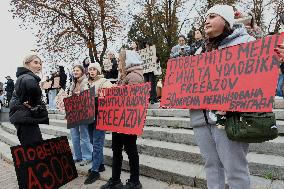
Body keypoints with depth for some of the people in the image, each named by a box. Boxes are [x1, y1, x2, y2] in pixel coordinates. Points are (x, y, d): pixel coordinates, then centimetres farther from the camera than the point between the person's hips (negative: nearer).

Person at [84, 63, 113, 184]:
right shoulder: (88, 84, 17)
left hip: (100, 116, -7)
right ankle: (100, 164, 28)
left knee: (97, 143, -6)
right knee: (94, 141, 14)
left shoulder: (104, 82, -4)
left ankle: (95, 171, 2)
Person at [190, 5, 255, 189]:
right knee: (211, 164, 14)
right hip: (202, 116, 6)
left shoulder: (244, 40, 4)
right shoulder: (203, 50, 21)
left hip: (227, 115, -6)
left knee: (235, 168, 0)